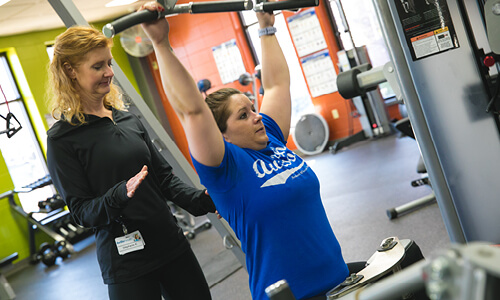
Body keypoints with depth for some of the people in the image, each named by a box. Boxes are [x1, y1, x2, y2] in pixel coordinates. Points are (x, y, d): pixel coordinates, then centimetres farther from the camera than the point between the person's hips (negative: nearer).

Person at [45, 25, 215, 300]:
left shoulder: (128, 119, 8)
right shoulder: (62, 138, -7)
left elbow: (164, 177, 11)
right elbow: (81, 212, -10)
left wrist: (203, 201, -2)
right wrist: (121, 194, -27)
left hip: (171, 244, 5)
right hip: (126, 262, -5)